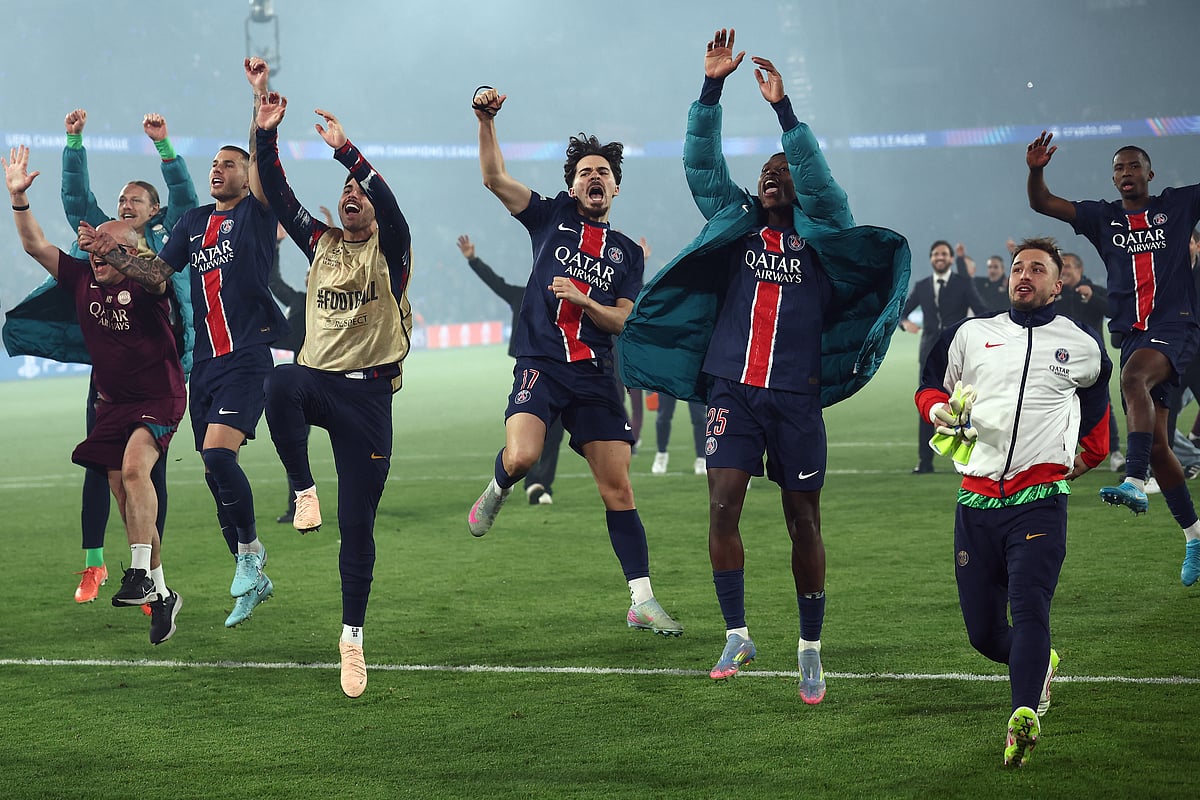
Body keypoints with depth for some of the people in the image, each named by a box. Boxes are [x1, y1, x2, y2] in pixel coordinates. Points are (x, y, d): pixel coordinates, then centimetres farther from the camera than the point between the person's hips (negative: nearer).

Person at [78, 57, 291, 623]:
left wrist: (261, 94, -24)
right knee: (215, 470, 7)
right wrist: (108, 252, 0)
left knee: (218, 453, -24)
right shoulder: (193, 222, 16)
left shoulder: (255, 212, 1)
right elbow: (155, 274, 14)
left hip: (246, 358, -6)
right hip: (204, 362, 6)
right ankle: (252, 578, 18)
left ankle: (250, 546, -3)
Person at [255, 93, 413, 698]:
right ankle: (303, 489, -18)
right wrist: (267, 134, -6)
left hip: (367, 394, -2)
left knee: (357, 527, 0)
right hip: (316, 379, 2)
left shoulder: (390, 251, 2)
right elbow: (279, 196, 5)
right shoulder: (321, 244, 13)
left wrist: (345, 150, -25)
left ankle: (352, 637, 14)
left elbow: (389, 204, -19)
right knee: (280, 384, -38)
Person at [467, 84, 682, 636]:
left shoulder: (628, 253, 16)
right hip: (540, 364, -2)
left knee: (618, 489, -2)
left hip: (595, 377, 2)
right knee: (522, 456, -27)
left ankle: (642, 601, 2)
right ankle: (496, 493, 10)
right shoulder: (551, 217, 12)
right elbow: (494, 178, 2)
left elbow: (623, 321, 9)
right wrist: (486, 121, -12)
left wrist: (582, 300, -9)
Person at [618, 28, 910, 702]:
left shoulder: (823, 234, 6)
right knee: (723, 508, -11)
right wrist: (712, 88, -7)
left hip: (798, 397, -1)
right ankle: (737, 635, 1)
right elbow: (703, 165, 3)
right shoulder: (736, 224, 12)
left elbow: (819, 179, -12)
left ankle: (811, 650, 14)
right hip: (734, 391, 1)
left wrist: (783, 108, -19)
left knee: (804, 521, 4)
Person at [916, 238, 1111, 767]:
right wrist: (939, 409, 0)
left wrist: (1090, 457, 32)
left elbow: (1098, 399, 31)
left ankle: (1025, 715, -38)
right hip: (977, 501, 3)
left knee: (1028, 609, -23)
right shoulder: (970, 335, 13)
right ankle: (1038, 664, 35)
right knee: (982, 631, 4)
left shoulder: (1081, 346, 11)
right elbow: (930, 388, 22)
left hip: (1039, 500, -3)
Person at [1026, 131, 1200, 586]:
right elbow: (1042, 204, 9)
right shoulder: (1102, 217, 13)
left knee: (1133, 378, -36)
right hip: (1132, 333, 5)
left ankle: (1135, 482, -47)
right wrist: (1036, 171, -10)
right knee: (1156, 445, 4)